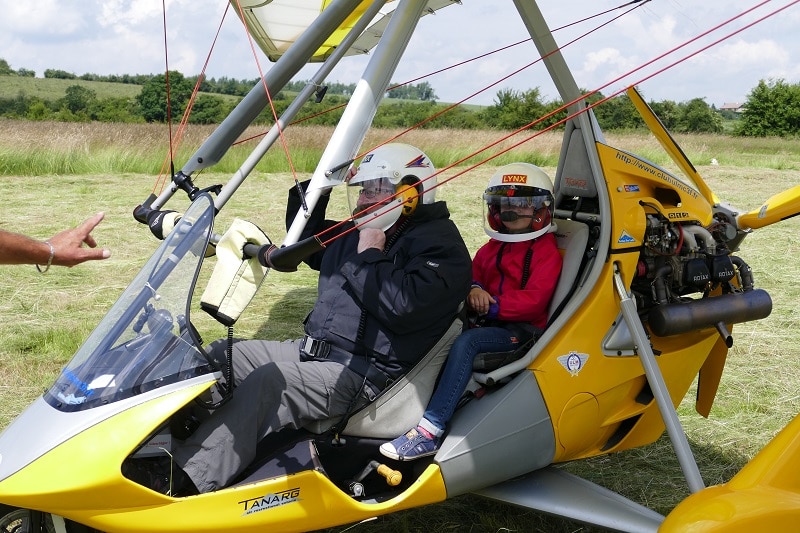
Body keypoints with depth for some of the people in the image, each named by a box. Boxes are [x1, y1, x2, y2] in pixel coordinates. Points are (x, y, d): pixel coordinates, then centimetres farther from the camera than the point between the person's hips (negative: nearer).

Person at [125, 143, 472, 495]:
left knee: (268, 382, -31)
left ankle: (183, 480, -35)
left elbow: (401, 306, -26)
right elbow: (306, 241, 33)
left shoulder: (440, 246, -9)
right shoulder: (359, 234, 17)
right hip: (313, 349, 10)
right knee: (221, 355, -1)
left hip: (365, 372, -9)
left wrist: (370, 255, -15)